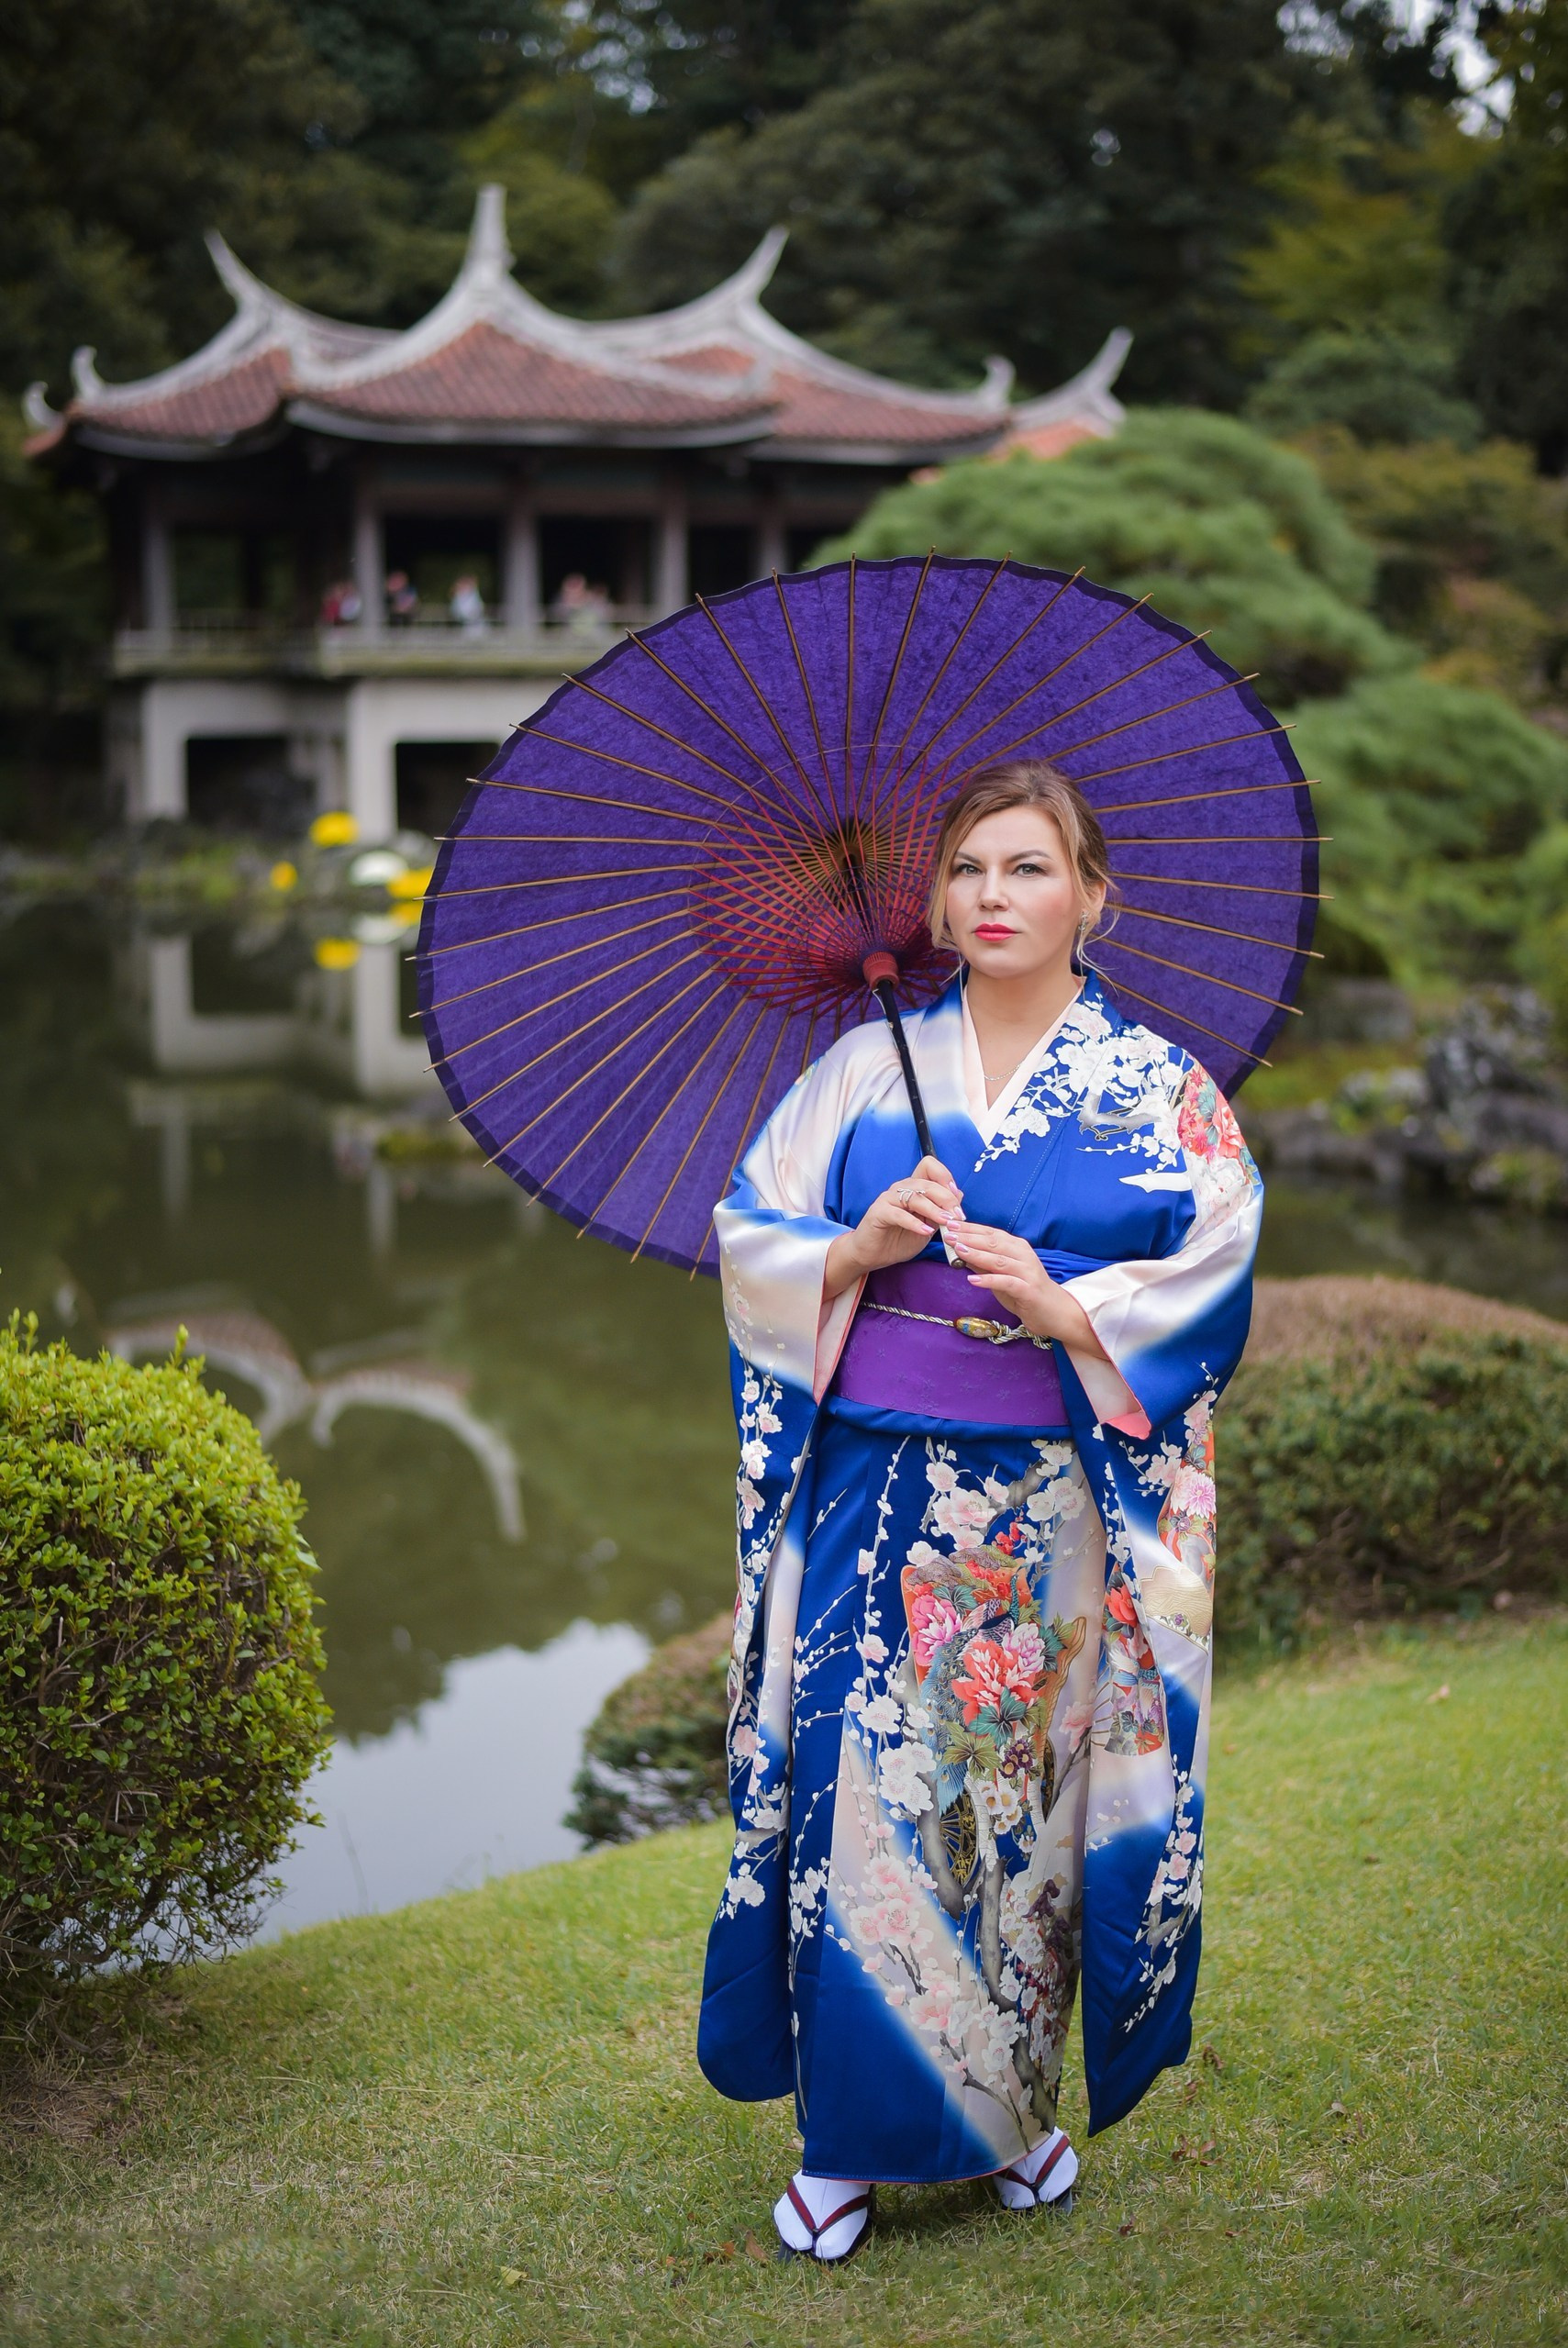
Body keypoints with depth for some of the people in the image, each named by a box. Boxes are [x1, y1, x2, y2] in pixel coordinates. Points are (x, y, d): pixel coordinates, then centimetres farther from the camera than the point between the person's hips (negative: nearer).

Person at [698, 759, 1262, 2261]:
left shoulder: (1160, 1087, 4)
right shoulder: (865, 1065, 9)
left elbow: (1216, 1271, -4)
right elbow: (746, 1235, 8)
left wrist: (1062, 1304, -18)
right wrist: (859, 1250, -12)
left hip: (1056, 1503, -1)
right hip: (874, 1488, 1)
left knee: (1029, 1794, 6)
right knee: (863, 1786, -1)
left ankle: (1017, 2111, 24)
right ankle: (852, 2139, 11)